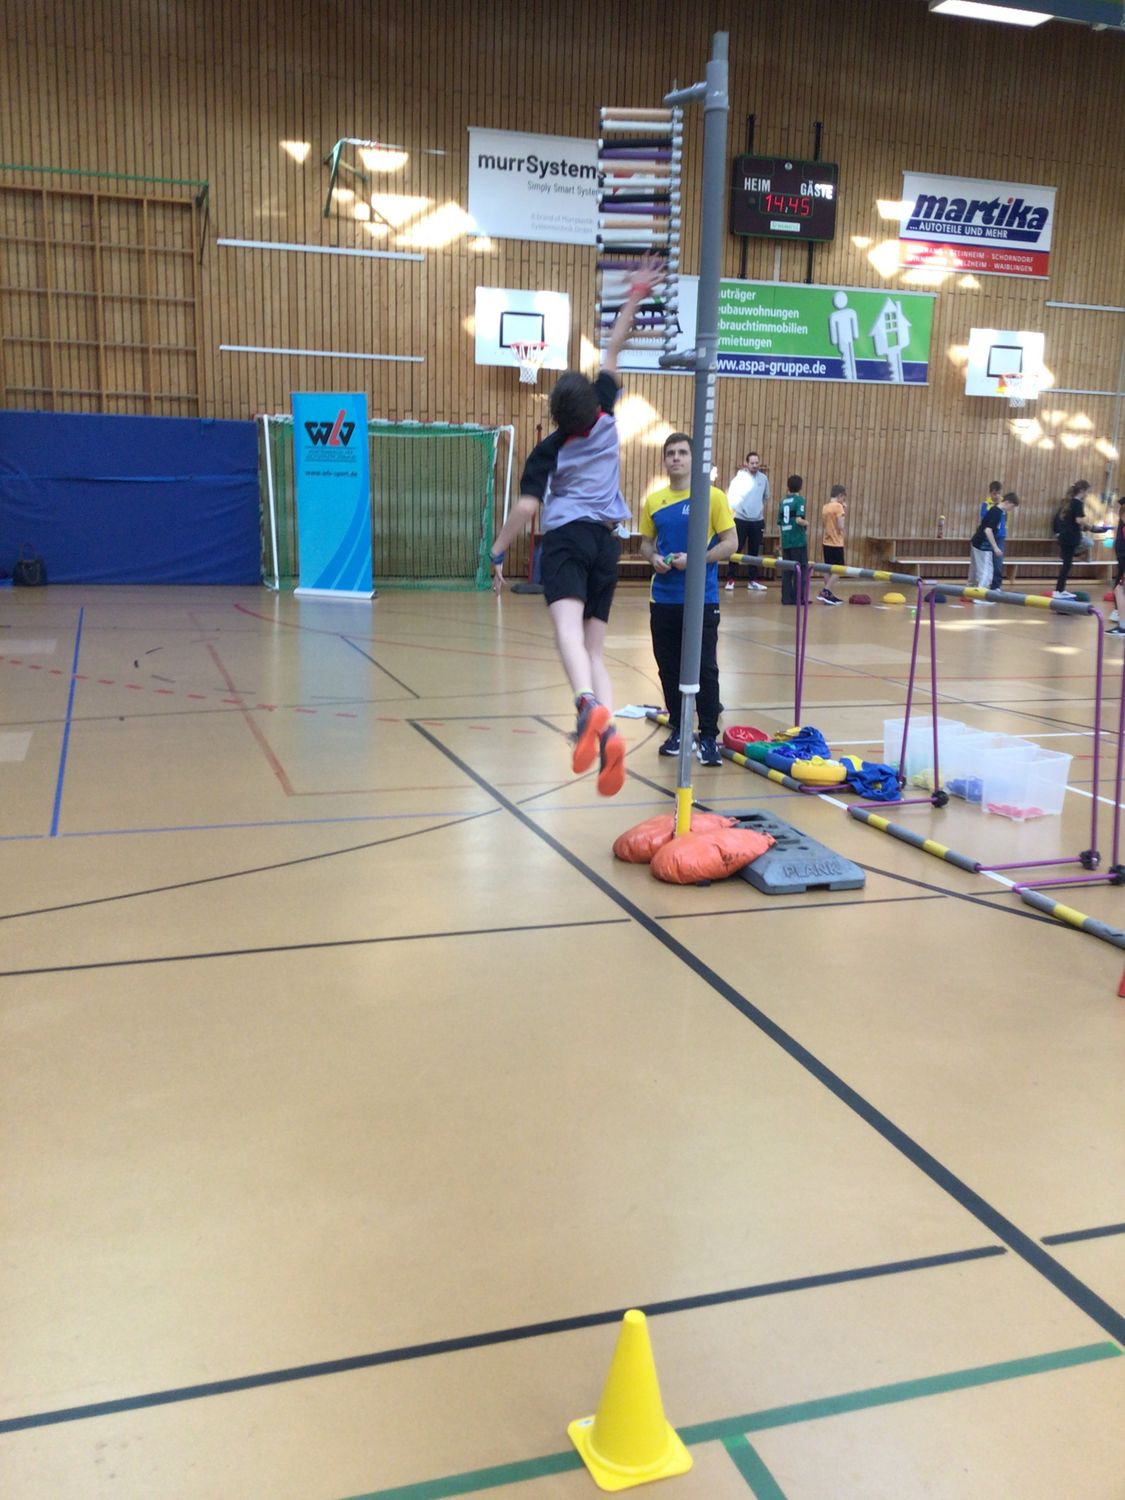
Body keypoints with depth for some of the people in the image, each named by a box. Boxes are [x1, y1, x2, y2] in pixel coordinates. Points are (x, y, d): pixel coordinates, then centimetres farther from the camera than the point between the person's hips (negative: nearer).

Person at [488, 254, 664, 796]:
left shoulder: (547, 451, 2)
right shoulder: (606, 418, 10)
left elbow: (525, 507, -8)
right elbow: (612, 351, 20)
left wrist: (497, 553, -2)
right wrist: (634, 298, 28)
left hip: (566, 538, -4)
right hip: (606, 542, 5)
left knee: (568, 625, -28)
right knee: (596, 648, 5)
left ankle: (588, 706, -58)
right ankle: (608, 740, -15)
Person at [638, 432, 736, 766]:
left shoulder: (713, 497, -4)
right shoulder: (653, 502, 7)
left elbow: (730, 543, -5)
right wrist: (654, 558, -7)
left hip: (702, 600, -4)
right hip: (663, 599, 4)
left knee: (704, 669, -1)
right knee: (669, 668, 10)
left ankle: (708, 737, 6)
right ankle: (678, 730, 24)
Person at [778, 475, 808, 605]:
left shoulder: (783, 501, 9)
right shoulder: (800, 499, -8)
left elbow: (780, 522, 11)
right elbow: (799, 520, -20)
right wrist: (807, 524, 0)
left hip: (785, 541, 5)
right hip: (798, 541, -5)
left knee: (786, 570, 8)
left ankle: (787, 598, 10)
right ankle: (798, 598, 3)